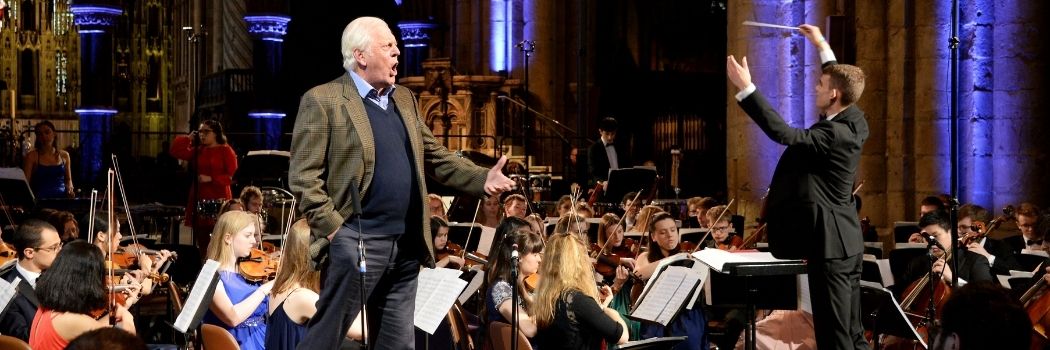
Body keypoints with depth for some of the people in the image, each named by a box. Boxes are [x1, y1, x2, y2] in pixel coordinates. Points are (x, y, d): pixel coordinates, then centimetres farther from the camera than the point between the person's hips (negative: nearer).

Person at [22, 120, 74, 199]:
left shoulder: (64, 155, 15)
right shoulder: (32, 156, 5)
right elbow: (25, 182, 2)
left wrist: (70, 189, 2)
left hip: (62, 198, 2)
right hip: (40, 199, -2)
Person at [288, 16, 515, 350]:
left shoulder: (405, 99, 16)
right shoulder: (323, 100, -6)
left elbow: (436, 157, 15)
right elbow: (303, 175, -9)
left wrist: (482, 178, 0)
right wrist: (330, 226, -15)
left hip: (407, 245, 7)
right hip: (356, 242, -7)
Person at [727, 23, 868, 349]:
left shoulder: (834, 135, -22)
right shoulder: (855, 121, 6)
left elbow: (781, 132, -29)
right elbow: (841, 82, 26)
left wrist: (746, 88, -27)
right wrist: (822, 47, 34)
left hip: (830, 241, -10)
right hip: (847, 240, 10)